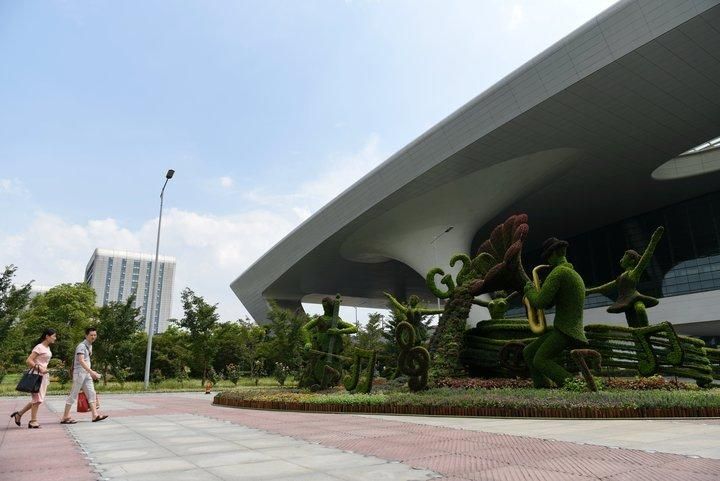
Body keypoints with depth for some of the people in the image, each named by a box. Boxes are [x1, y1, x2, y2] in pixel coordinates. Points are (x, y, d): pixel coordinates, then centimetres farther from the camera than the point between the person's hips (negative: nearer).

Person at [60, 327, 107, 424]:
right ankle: (65, 417, 7)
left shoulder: (90, 346, 14)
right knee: (74, 394, -2)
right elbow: (81, 361, -26)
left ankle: (95, 415, 2)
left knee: (91, 393, 3)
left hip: (87, 373, 9)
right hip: (80, 373, -9)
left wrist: (91, 372, 18)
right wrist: (92, 372, -33)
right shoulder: (82, 346, -14)